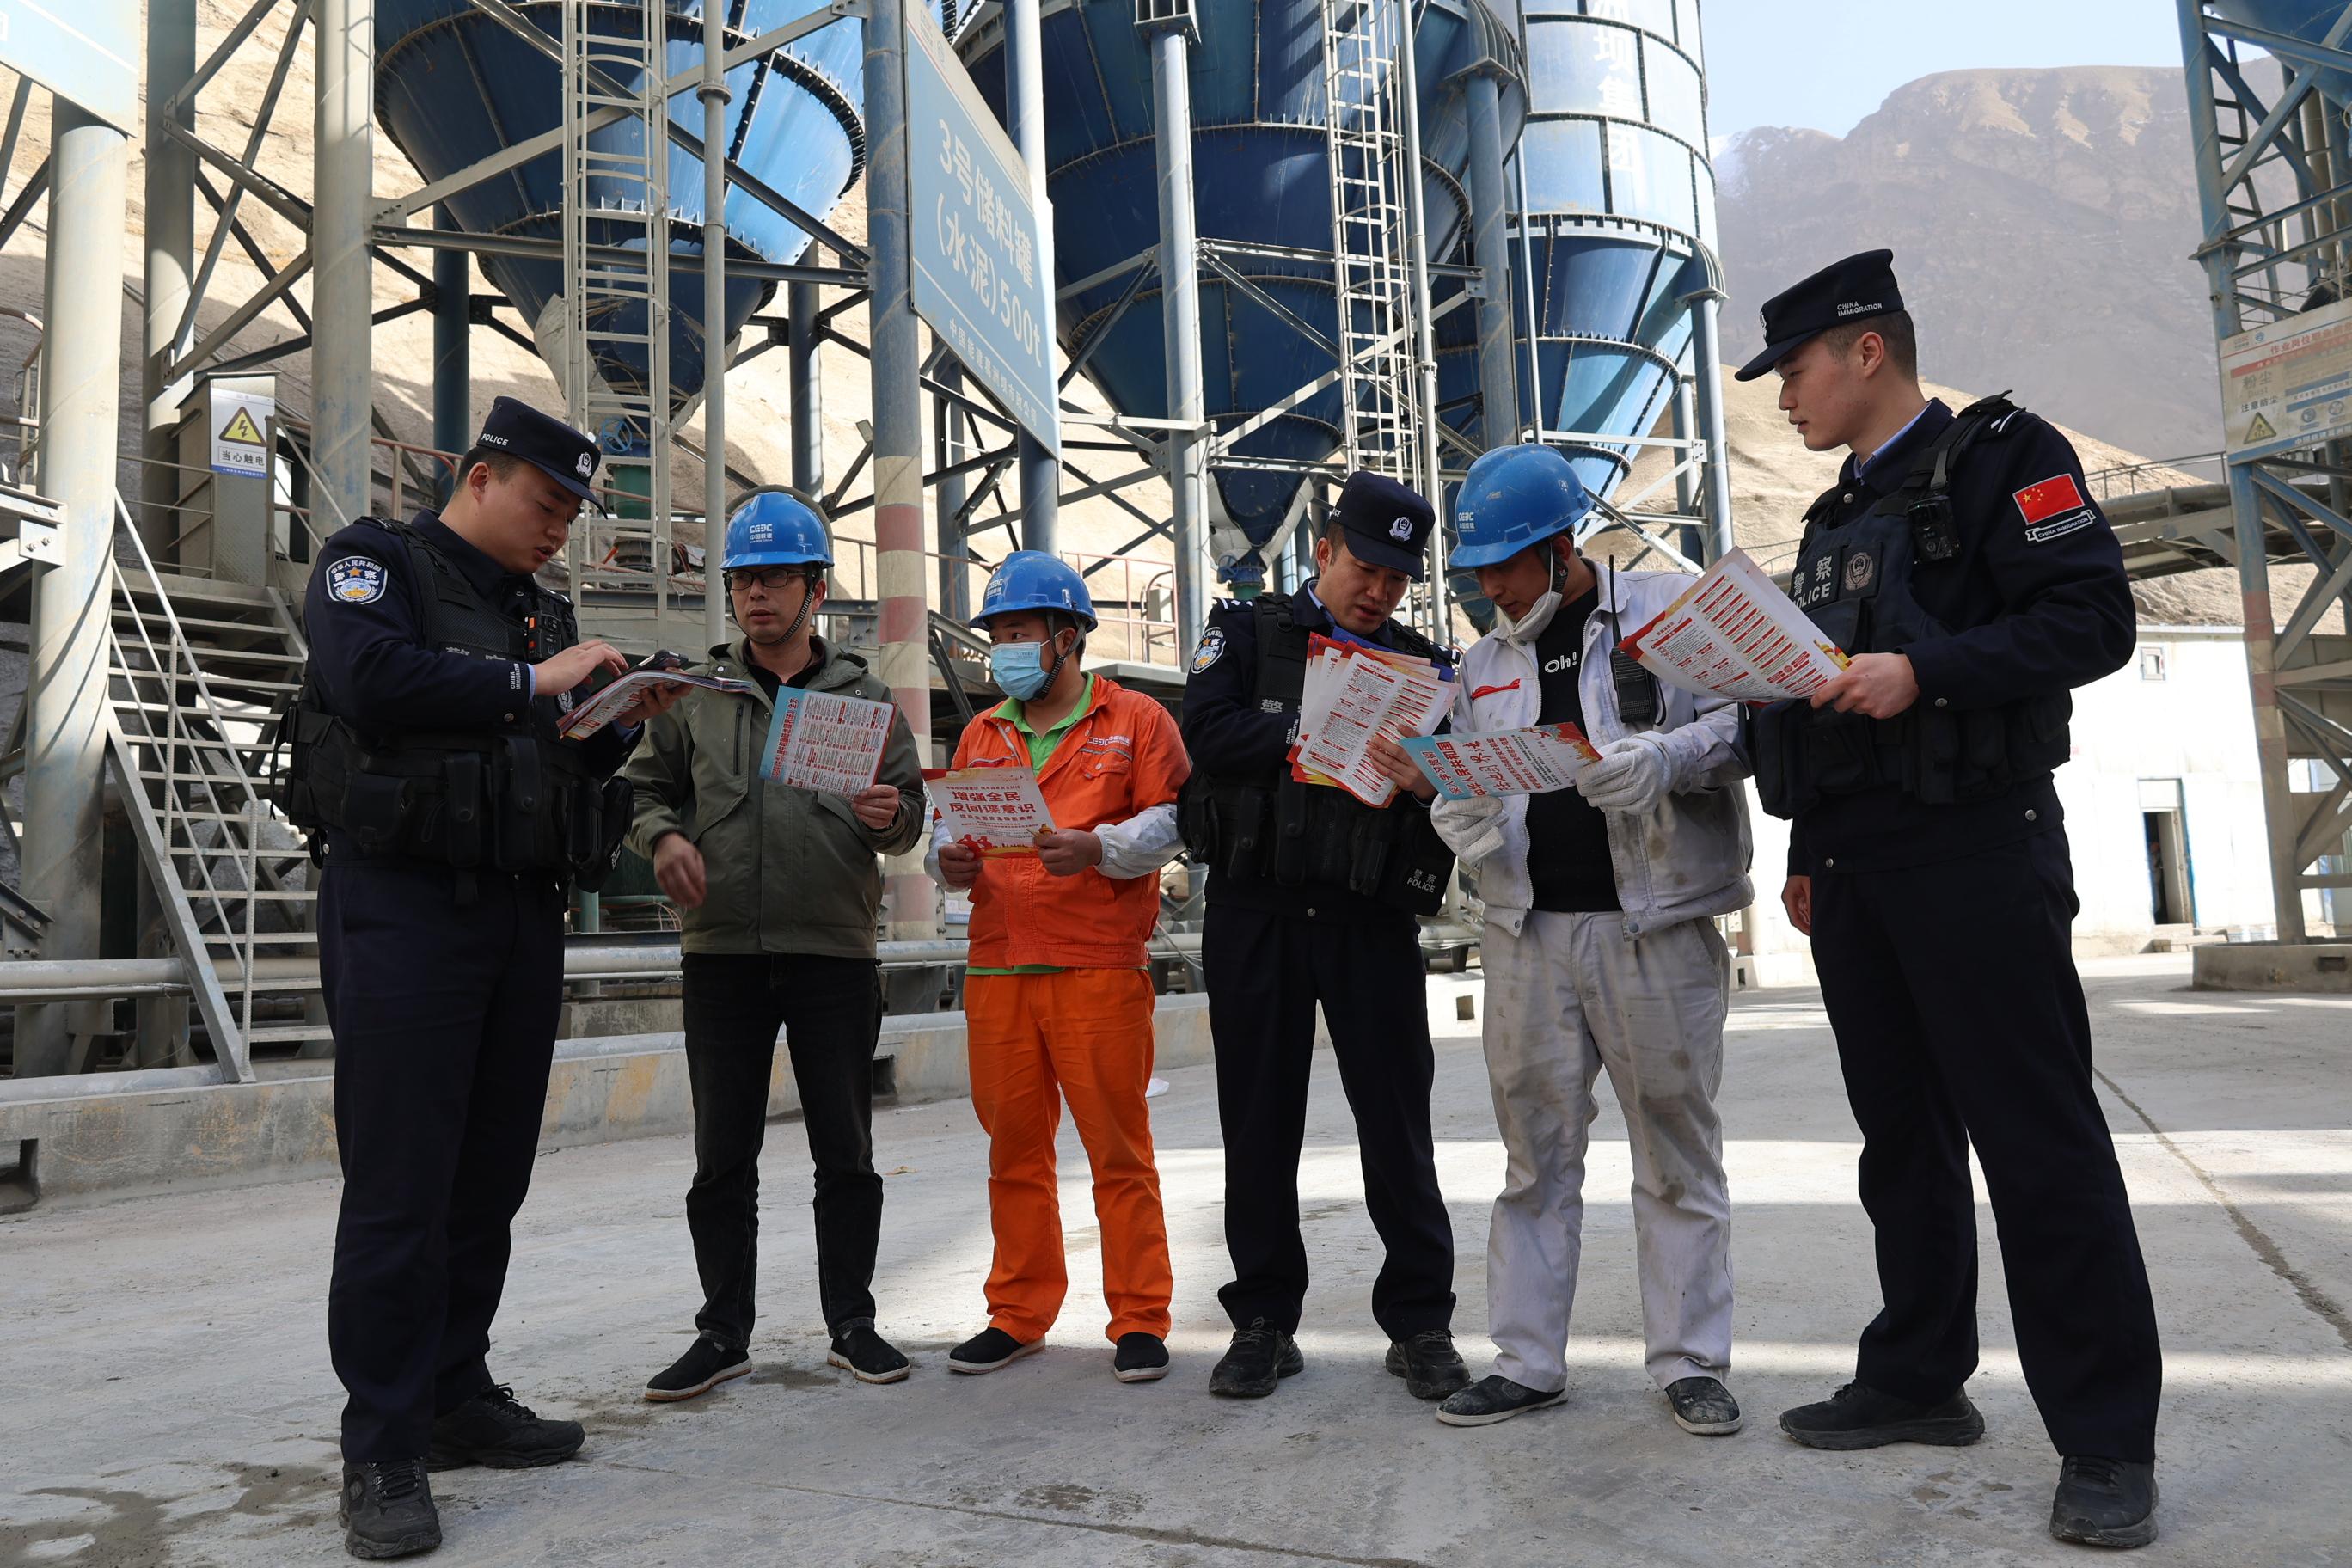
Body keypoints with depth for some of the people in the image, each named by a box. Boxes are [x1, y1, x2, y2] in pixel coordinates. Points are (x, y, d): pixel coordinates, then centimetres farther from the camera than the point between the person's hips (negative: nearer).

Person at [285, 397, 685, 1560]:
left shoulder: (542, 610, 21)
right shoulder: (374, 562, 1)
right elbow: (369, 677, -21)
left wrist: (621, 725, 2)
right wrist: (531, 683, -17)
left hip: (522, 915, 7)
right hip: (404, 906, -7)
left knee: (490, 1176, 10)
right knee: (399, 1189, -5)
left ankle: (457, 1398, 23)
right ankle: (382, 1453, 4)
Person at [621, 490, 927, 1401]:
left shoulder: (864, 697, 8)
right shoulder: (694, 695, 10)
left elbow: (910, 815, 9)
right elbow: (645, 789, 14)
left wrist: (888, 816, -14)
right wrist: (663, 836, -8)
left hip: (836, 954, 0)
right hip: (722, 952, 1)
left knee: (846, 1154, 7)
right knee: (722, 1157, 6)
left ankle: (851, 1324, 20)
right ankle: (723, 1333, 18)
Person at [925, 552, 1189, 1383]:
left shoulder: (1136, 719, 5)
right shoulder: (981, 735, 19)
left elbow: (1168, 822, -3)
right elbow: (951, 825, 18)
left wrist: (1097, 848, -19)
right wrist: (952, 858, -4)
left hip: (1100, 970, -4)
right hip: (997, 970, 5)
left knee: (1119, 1149, -1)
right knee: (1014, 1149, 10)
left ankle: (1139, 1321, 10)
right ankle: (1018, 1313, 22)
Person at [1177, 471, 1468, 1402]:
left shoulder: (1422, 665, 12)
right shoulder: (1248, 633, 8)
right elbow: (1207, 731, -10)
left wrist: (1428, 783, -19)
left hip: (1372, 917, 1)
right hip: (1256, 912, -1)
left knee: (1398, 1122, 4)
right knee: (1259, 1123, 7)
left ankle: (1420, 1322, 16)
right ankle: (1263, 1320, 19)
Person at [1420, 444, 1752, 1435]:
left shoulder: (1669, 609, 0)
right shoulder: (1486, 661, 16)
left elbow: (1740, 722, -4)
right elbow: (1462, 780, 18)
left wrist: (1664, 759, -22)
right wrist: (1458, 815, -5)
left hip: (1655, 925, -4)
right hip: (1528, 929, 4)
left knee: (1677, 1151, 6)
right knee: (1534, 1156, 9)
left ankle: (1690, 1361, 19)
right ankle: (1527, 1362, 18)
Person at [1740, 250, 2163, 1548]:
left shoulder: (1998, 455, -1)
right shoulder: (1837, 517, 21)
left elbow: (2093, 620, -12)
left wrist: (1926, 672, -24)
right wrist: (1806, 855, 18)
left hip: (1974, 851, -8)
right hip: (1854, 867, 8)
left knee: (2037, 1140, -4)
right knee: (1900, 1133, 12)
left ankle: (2107, 1440, 6)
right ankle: (1920, 1381, 22)